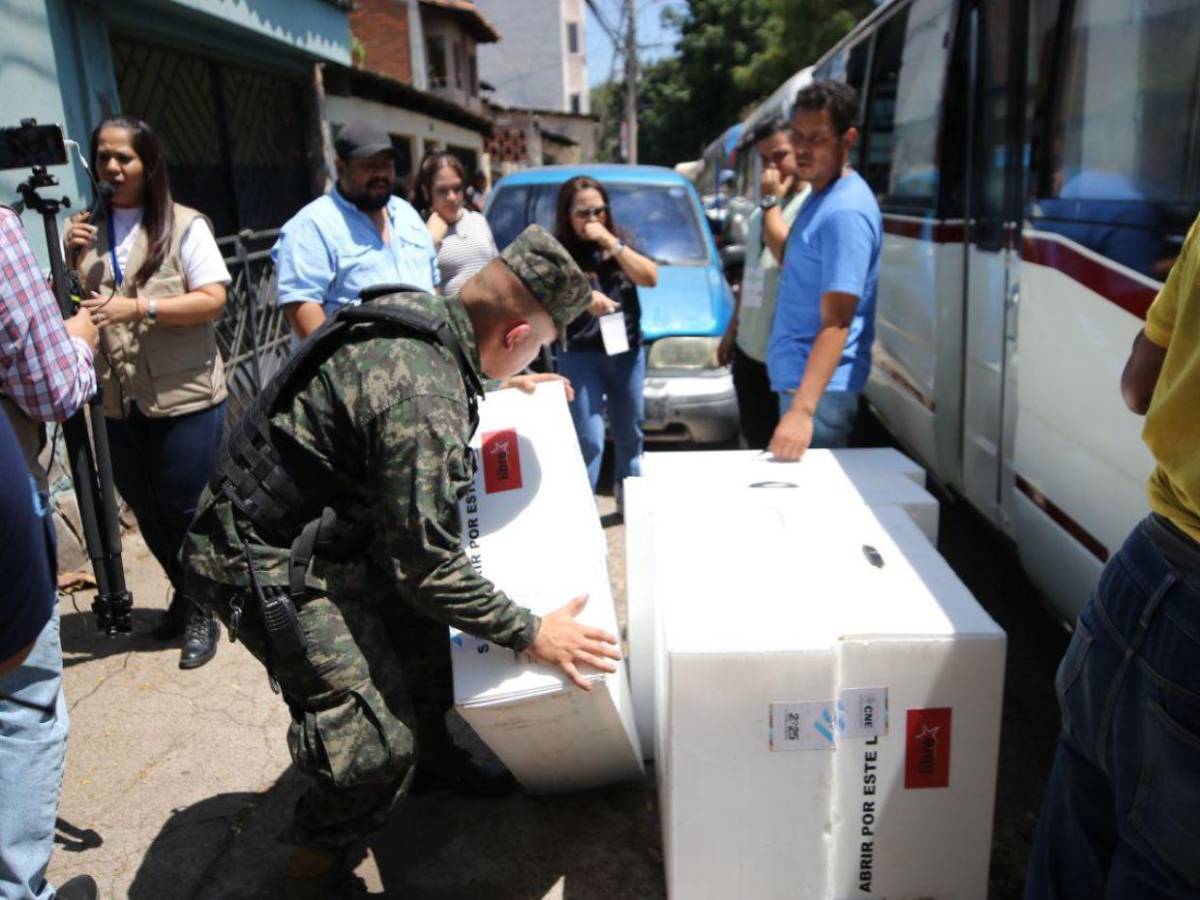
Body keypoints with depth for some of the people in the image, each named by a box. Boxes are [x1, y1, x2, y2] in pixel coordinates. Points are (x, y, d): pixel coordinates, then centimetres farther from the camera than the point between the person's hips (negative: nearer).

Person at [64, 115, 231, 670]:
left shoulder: (184, 225, -4)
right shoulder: (87, 229, 10)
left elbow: (213, 300, -12)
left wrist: (138, 306, -23)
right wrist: (69, 261, -6)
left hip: (185, 399, -5)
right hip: (118, 402, 5)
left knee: (186, 510, 1)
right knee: (147, 513, 15)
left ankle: (201, 611, 18)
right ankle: (183, 593, 35)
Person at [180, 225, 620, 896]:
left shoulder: (419, 312, -2)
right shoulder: (425, 398, -31)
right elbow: (428, 563, -26)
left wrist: (499, 386, 32)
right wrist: (530, 633, -16)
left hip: (321, 529, 10)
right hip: (270, 562, -10)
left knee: (417, 617, 21)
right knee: (376, 743, -10)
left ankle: (432, 757, 42)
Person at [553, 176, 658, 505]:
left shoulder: (621, 242, 10)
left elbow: (650, 277, -5)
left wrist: (610, 242, -12)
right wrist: (584, 297, -30)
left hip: (628, 352, 4)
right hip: (580, 356, -4)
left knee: (629, 434, 15)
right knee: (589, 441, -10)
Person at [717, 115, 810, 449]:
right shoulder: (761, 211, 16)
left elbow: (789, 256, -27)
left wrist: (771, 201, -16)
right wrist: (732, 329, 22)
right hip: (749, 350, 8)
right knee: (755, 445, 19)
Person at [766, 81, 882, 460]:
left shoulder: (846, 211, -20)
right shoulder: (820, 197, 11)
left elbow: (836, 323, -27)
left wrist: (802, 409, -33)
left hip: (819, 389, -10)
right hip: (794, 379, 10)